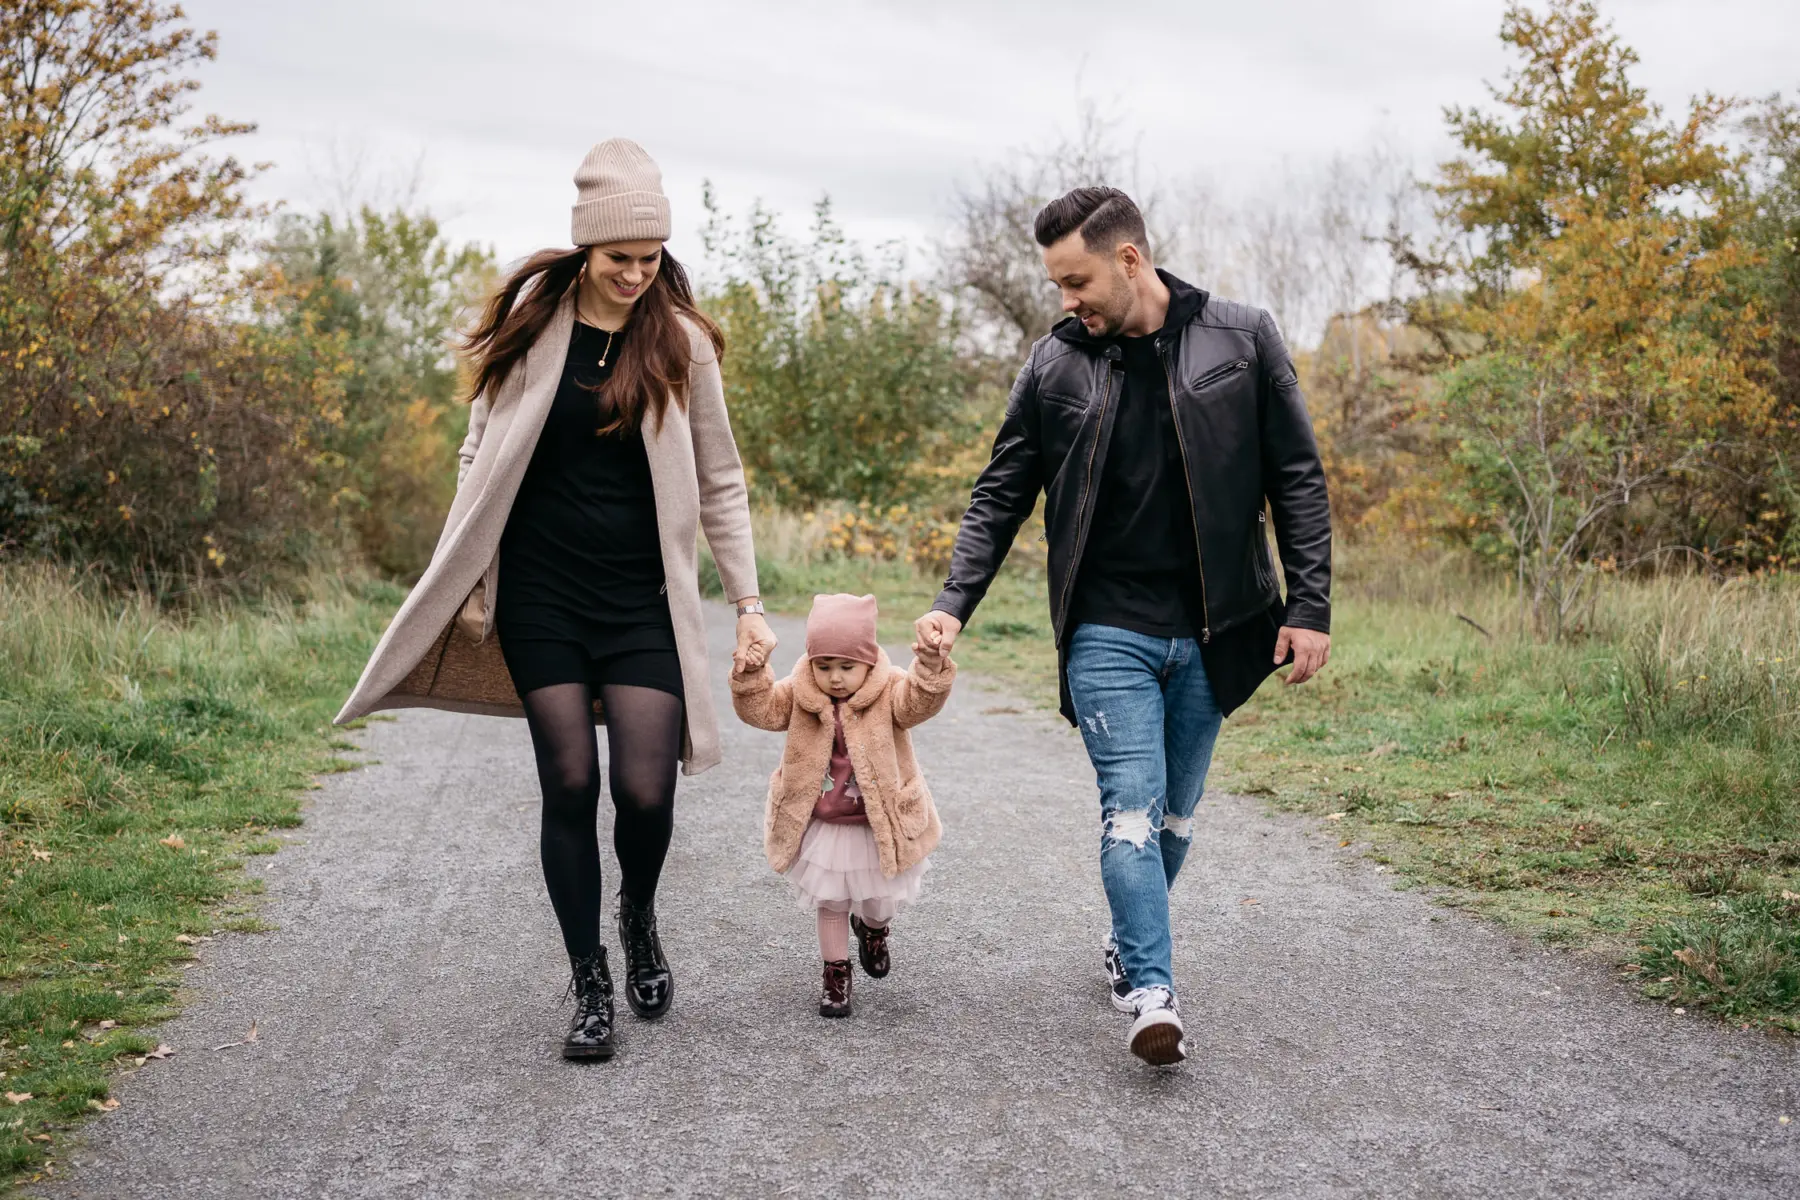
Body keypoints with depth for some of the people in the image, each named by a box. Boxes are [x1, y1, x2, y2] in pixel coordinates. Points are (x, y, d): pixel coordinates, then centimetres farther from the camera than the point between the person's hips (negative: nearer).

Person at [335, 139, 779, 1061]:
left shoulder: (680, 339, 0)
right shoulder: (532, 318, 1)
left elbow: (718, 484, 6)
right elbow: (483, 456, 8)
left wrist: (748, 602, 2)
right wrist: (468, 579, 4)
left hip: (642, 602, 0)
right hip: (540, 596, 1)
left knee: (645, 788, -8)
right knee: (569, 785, 0)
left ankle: (639, 919, 25)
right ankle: (588, 985, 15)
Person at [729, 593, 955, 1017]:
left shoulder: (889, 691, -13)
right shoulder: (800, 694, -6)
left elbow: (920, 701, -29)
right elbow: (761, 709, -9)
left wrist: (930, 666, -48)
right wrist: (751, 677, -27)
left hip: (879, 825, -1)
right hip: (823, 825, 1)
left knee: (881, 900, 14)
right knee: (829, 902, 11)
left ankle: (873, 928, 49)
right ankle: (836, 973, 28)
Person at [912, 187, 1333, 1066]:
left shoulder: (1241, 339, -1)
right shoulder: (1054, 364, 1)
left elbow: (1297, 481, 2)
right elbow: (1000, 497, 6)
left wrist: (1309, 607, -4)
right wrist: (953, 605, -6)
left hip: (1209, 631, 1)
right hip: (1107, 630, -1)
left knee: (1175, 812, 12)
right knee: (1132, 806, -10)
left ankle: (1127, 944, 33)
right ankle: (1151, 993, -9)